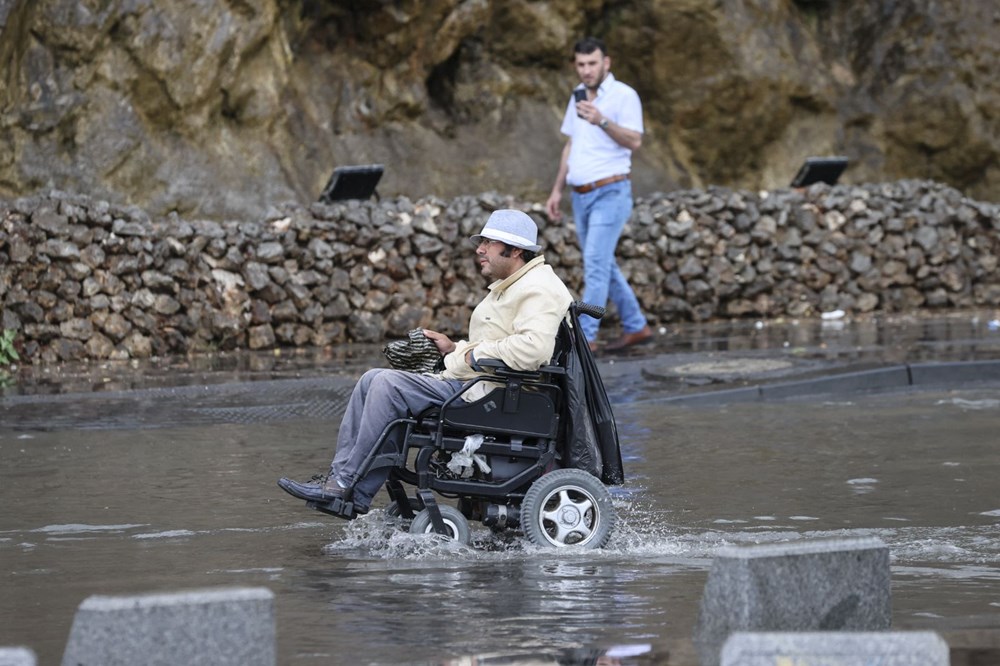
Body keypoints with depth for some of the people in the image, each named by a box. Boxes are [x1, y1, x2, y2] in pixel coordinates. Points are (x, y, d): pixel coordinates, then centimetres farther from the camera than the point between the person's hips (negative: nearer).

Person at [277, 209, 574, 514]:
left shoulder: (538, 289, -13)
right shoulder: (507, 287, 22)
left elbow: (533, 346, -29)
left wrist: (476, 355, -19)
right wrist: (454, 349, 16)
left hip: (488, 394, -11)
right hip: (471, 384, 11)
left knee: (389, 385, -21)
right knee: (373, 380, 3)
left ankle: (345, 484, -15)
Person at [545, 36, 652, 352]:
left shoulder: (623, 95, -8)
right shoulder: (577, 96, 14)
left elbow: (634, 141, -19)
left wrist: (602, 121, -31)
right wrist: (557, 190, 17)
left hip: (610, 192, -8)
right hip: (581, 195, 8)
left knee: (595, 264, -14)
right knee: (603, 266, 12)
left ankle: (585, 336, -16)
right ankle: (636, 327, 22)